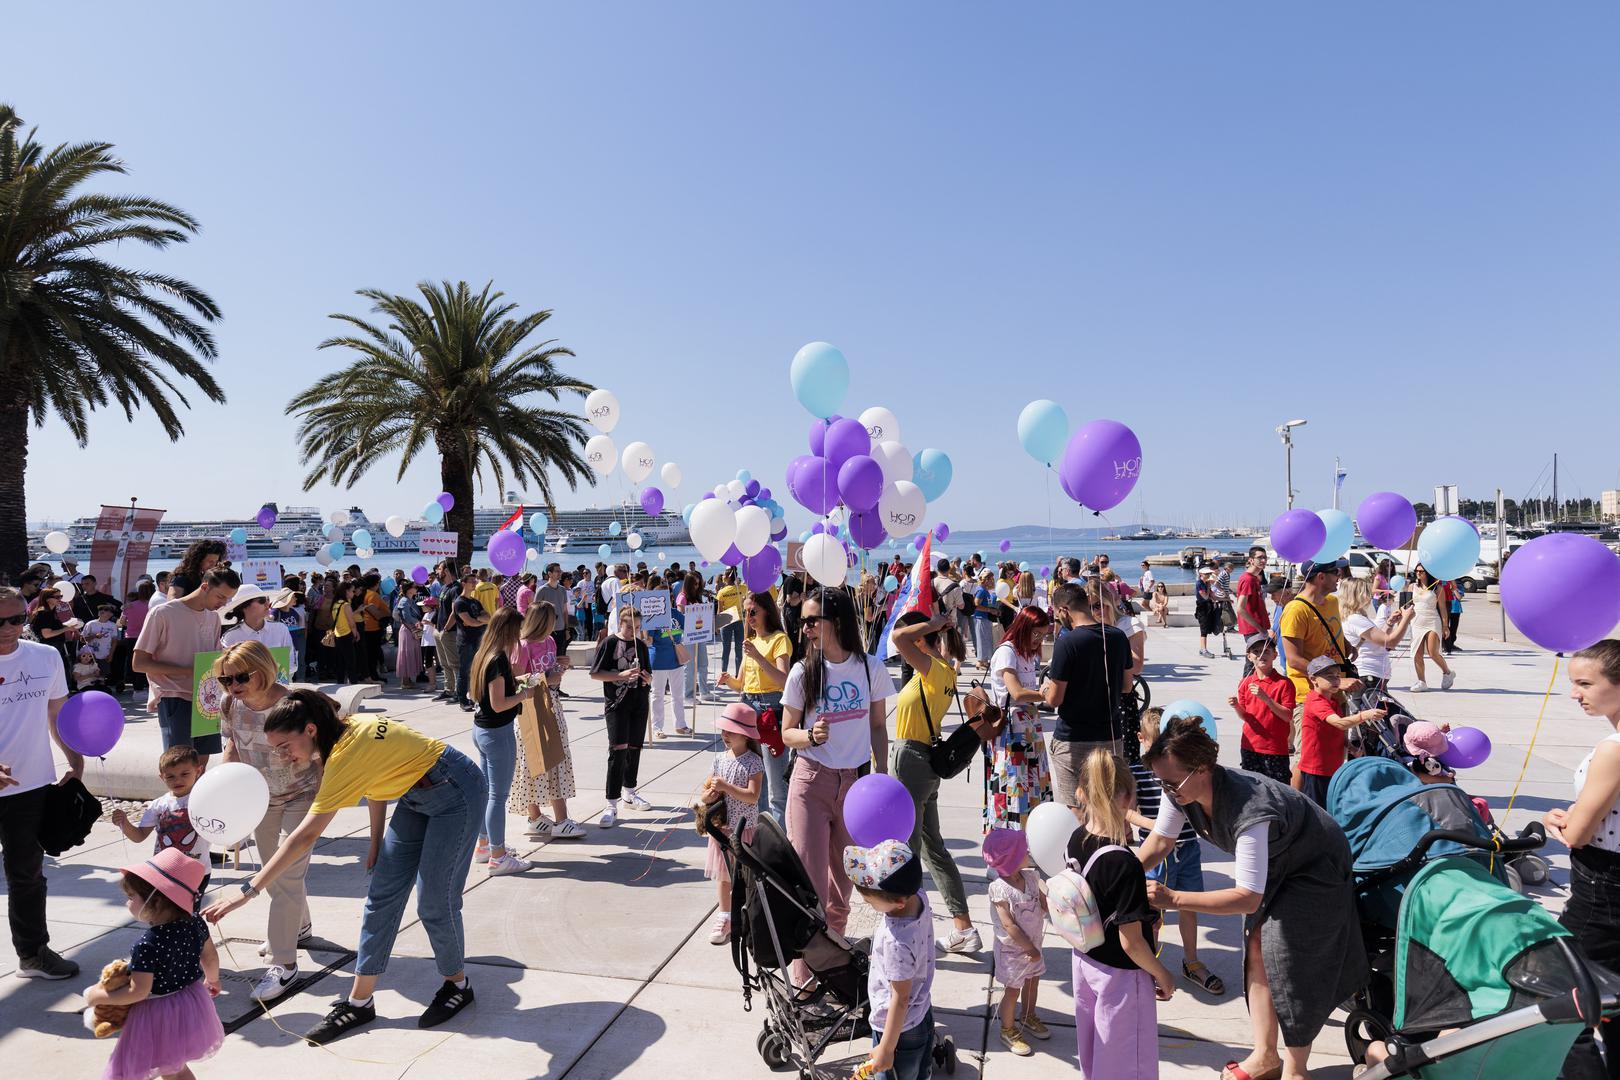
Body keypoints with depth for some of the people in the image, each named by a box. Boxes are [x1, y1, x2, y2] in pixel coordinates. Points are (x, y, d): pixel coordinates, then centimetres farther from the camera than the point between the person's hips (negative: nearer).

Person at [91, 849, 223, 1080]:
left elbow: (138, 992, -22)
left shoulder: (147, 944, -27)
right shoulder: (195, 923, -8)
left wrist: (97, 996, -9)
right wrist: (213, 980, 26)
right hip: (192, 1008, 7)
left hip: (159, 1016, -7)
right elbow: (211, 958, 7)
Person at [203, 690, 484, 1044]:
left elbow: (305, 837, -31)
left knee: (435, 902, -1)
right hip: (416, 797, 9)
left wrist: (247, 891, -29)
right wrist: (376, 842, 8)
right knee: (381, 893, 8)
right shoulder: (346, 729, -6)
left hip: (456, 793, -9)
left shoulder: (347, 753, -30)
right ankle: (359, 1002, 17)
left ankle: (457, 985, 23)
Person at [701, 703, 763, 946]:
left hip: (744, 828, -5)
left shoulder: (753, 762, -13)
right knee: (723, 874, 15)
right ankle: (725, 918, 29)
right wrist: (709, 795, -16)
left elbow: (752, 796, -22)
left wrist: (726, 787, -26)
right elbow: (706, 792, 7)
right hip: (721, 825, 5)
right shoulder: (719, 759, 4)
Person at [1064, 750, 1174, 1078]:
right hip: (1120, 975, -7)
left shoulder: (1077, 839, -10)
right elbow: (1131, 942, -24)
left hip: (1085, 961, 7)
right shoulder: (1125, 865, -31)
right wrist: (1163, 976, -8)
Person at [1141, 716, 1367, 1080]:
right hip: (1271, 863, 7)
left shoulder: (1248, 811, -44)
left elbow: (1248, 897, -42)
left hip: (1315, 867, -7)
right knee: (1256, 950, 6)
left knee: (1292, 962, -6)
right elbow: (1160, 840, -9)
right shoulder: (1181, 792, -22)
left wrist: (1173, 899, -47)